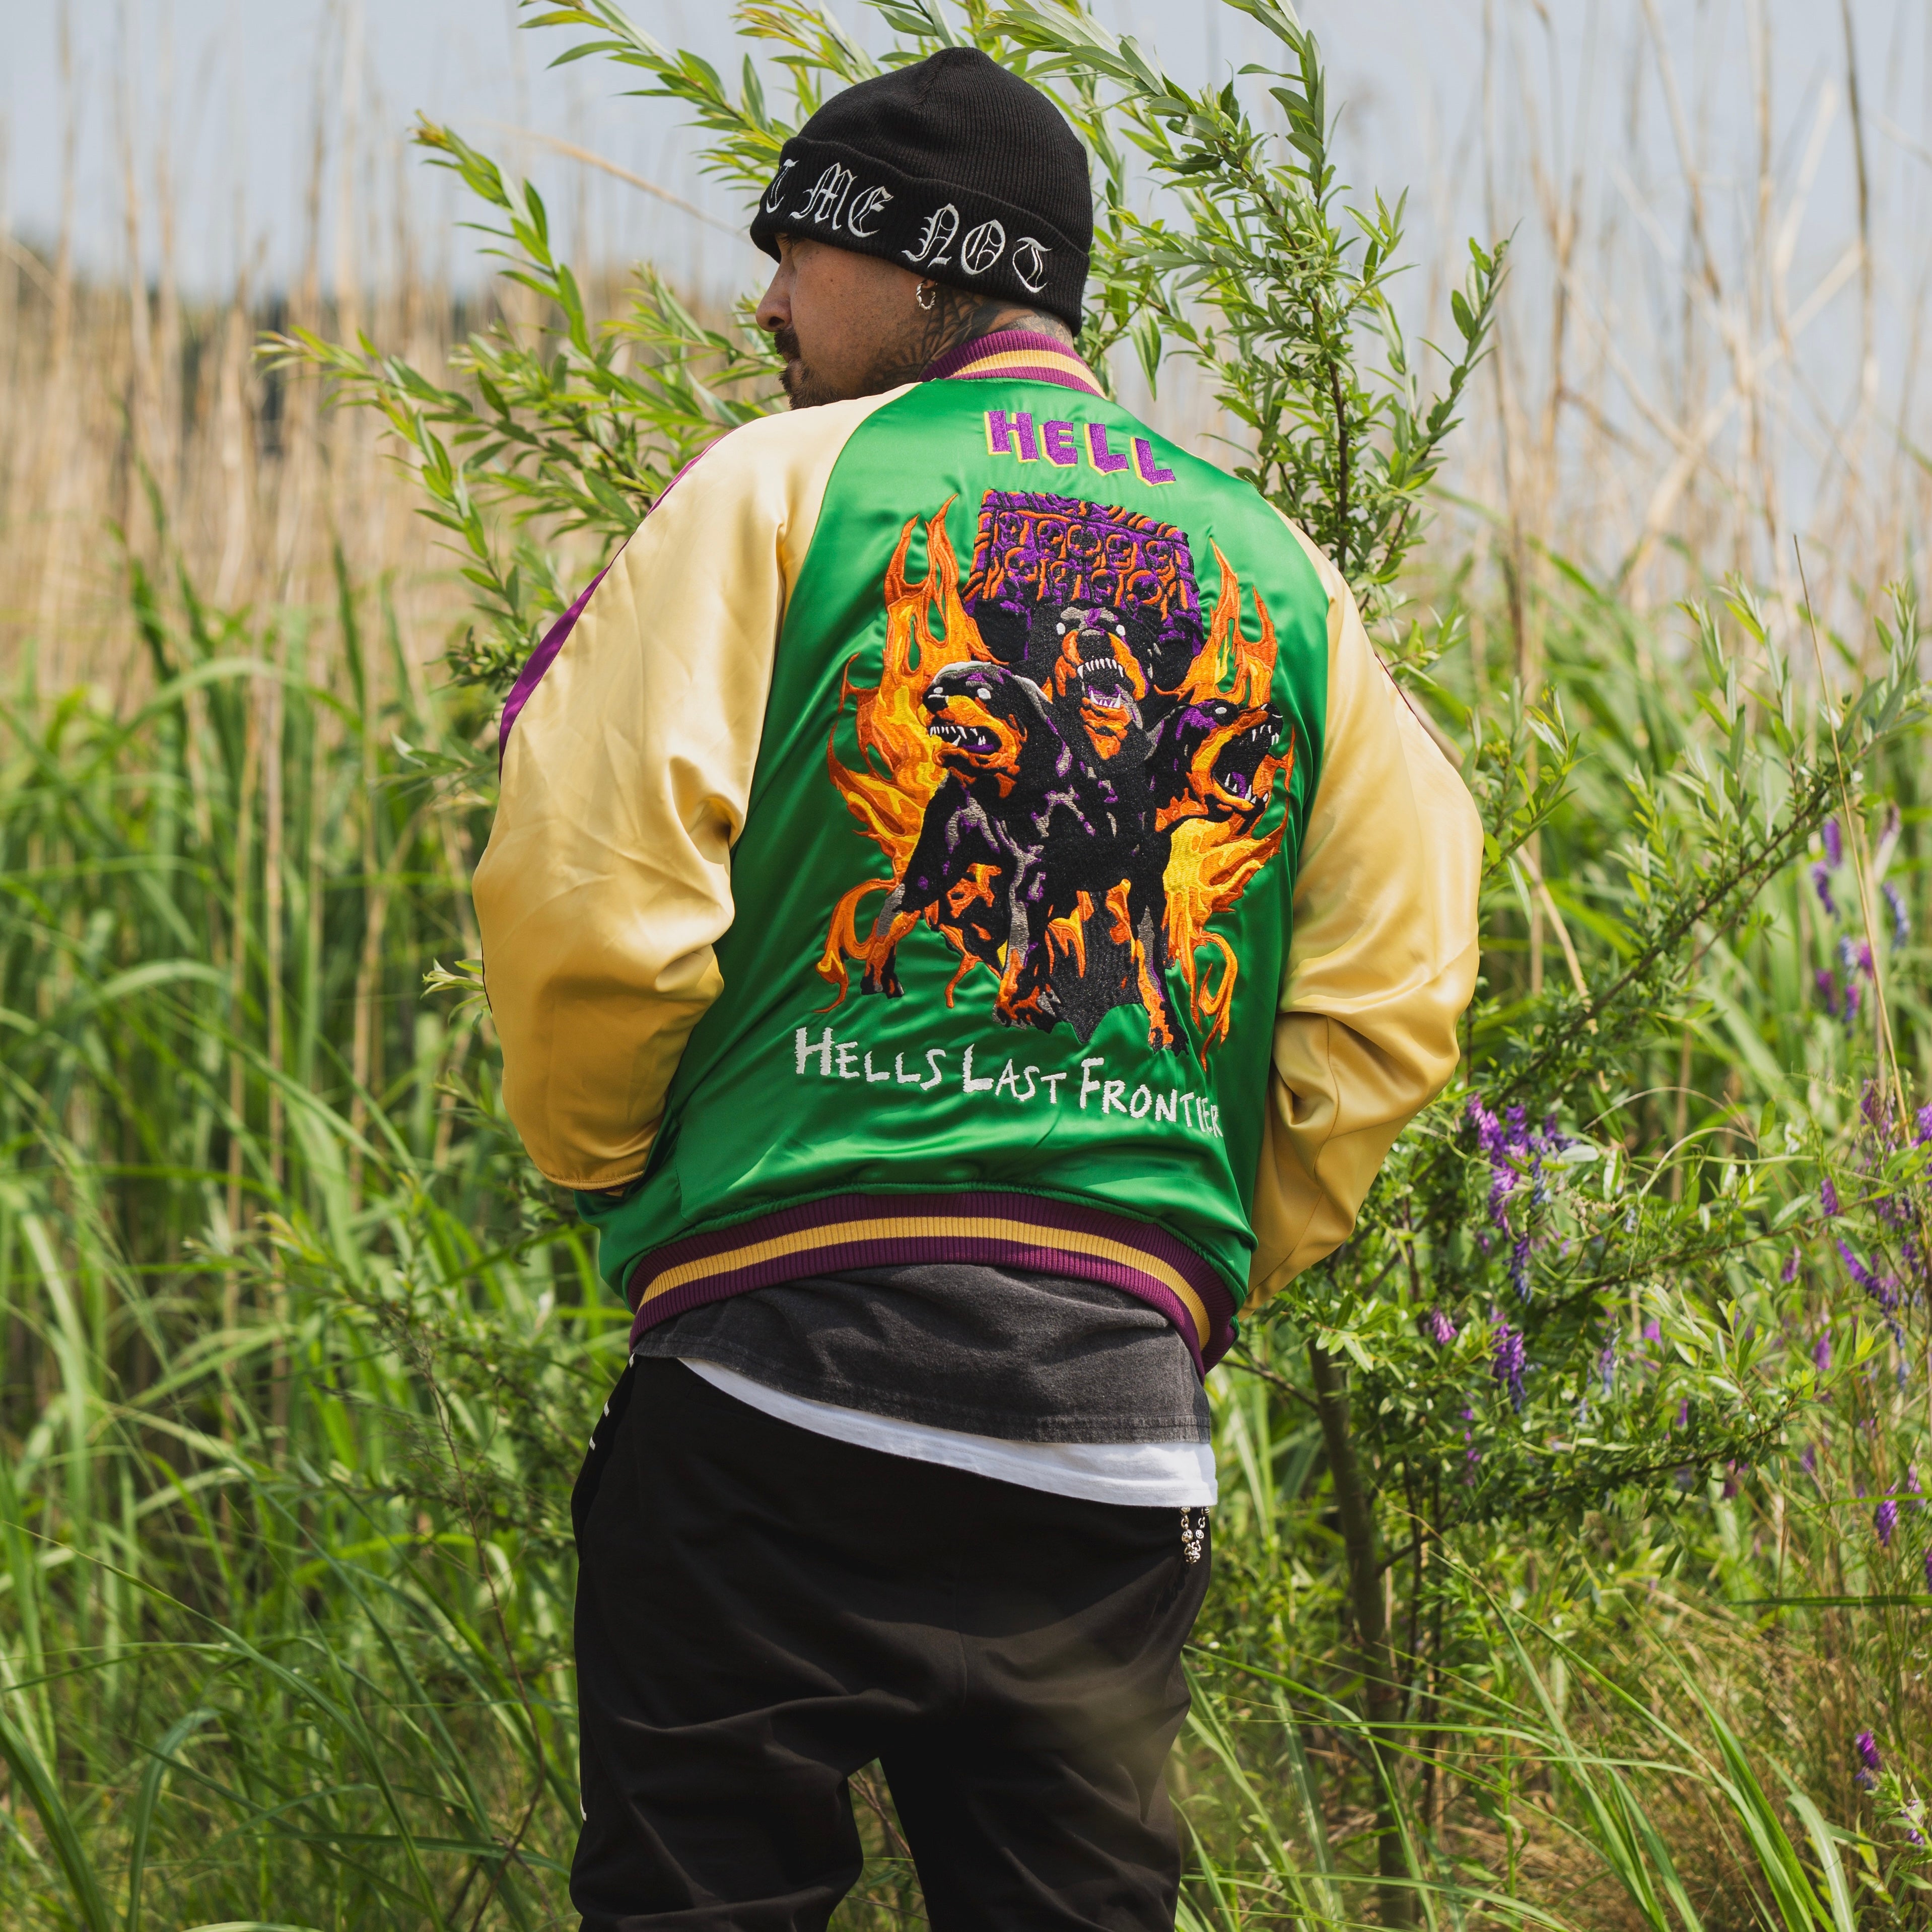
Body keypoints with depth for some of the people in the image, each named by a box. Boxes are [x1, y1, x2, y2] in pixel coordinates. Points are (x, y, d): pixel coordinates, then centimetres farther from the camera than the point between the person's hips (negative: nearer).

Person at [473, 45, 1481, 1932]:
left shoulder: (785, 486, 1)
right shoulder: (1275, 571, 14)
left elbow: (589, 888, -6)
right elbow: (1393, 993, 10)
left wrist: (598, 1158, 11)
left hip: (797, 1342, -4)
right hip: (1122, 1400, 4)